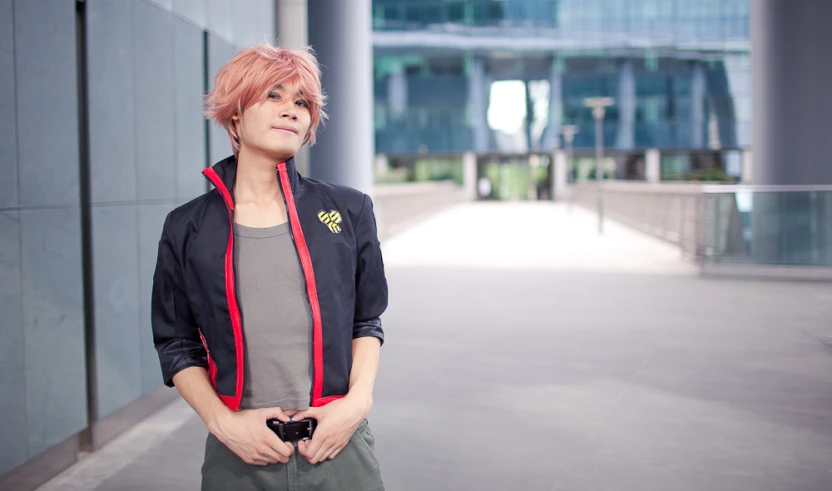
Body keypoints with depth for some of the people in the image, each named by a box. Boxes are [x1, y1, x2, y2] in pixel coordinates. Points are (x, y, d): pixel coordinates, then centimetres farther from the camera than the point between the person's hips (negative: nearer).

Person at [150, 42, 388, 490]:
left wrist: (358, 399, -6)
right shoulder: (187, 229, 0)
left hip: (337, 443, 1)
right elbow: (178, 345, 5)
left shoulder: (347, 211, 1)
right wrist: (223, 422, -7)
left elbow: (366, 322, 8)